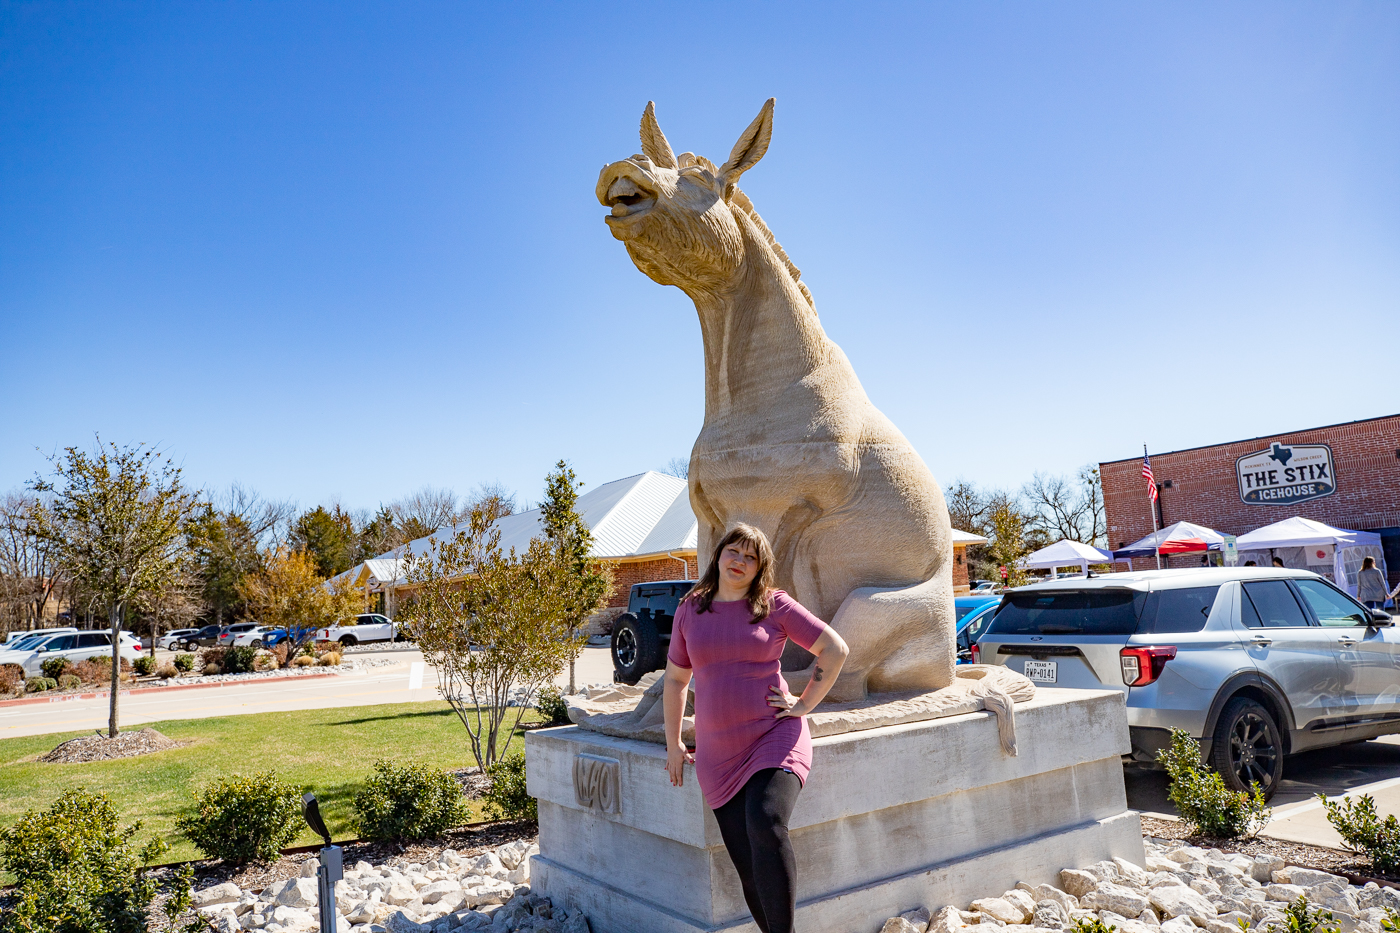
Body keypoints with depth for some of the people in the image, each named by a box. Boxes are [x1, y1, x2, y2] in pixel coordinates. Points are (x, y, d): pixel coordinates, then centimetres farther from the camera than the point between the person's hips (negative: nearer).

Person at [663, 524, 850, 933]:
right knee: (750, 868, 1)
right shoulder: (690, 610, 8)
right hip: (717, 754, 3)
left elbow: (835, 649, 2)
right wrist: (673, 745, 19)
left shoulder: (774, 605, 0)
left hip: (774, 736, -3)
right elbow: (675, 679, 18)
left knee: (765, 826, -29)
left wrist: (804, 704, -3)